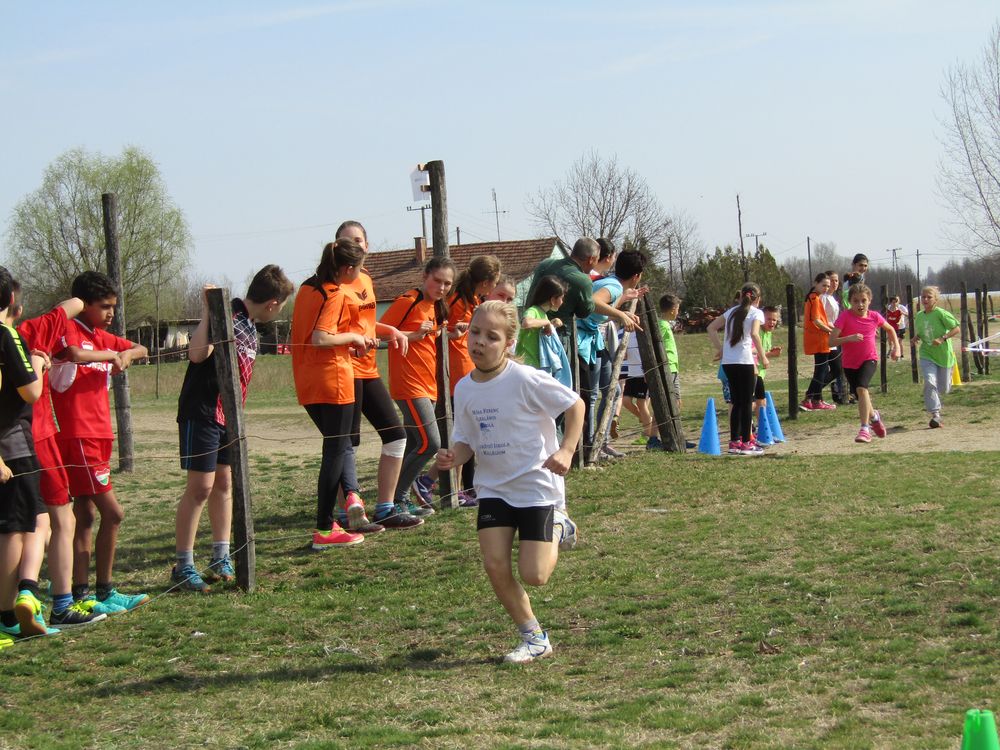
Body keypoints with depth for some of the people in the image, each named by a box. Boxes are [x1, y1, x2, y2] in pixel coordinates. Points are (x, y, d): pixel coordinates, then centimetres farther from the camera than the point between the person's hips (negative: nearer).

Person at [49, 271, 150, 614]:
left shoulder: (102, 337, 16)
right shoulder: (69, 329, -9)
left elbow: (141, 350, 22)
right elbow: (74, 353, -31)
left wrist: (127, 354, 1)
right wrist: (110, 356, -17)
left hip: (97, 436, 9)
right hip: (78, 437, -9)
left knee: (86, 515, 10)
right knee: (112, 512, -10)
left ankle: (81, 595, 14)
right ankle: (104, 593, -2)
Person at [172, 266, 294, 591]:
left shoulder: (250, 326, 12)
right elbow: (197, 353, -32)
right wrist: (207, 309, -34)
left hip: (228, 416, 9)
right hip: (202, 413, -9)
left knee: (224, 484, 11)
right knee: (200, 487, -8)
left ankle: (221, 561, 19)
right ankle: (183, 567, -3)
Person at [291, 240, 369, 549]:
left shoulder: (307, 288, 12)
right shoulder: (335, 295, -14)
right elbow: (320, 339, -24)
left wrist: (350, 344, 16)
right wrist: (352, 337, -9)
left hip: (307, 382, 9)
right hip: (332, 379, -9)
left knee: (337, 447, 19)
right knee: (337, 451, -3)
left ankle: (328, 520, 21)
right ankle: (325, 530, -3)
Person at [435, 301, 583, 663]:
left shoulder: (526, 380, -17)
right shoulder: (464, 389, 0)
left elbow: (575, 405, -8)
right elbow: (466, 441, 8)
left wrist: (566, 450, -19)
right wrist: (453, 457, -14)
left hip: (536, 484, -5)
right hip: (493, 487, 5)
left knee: (533, 576, -9)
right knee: (495, 565, -8)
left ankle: (557, 530, 24)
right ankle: (534, 639, 12)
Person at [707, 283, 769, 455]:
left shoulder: (732, 311, 16)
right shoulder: (756, 313, -1)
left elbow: (711, 328, 14)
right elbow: (754, 333, -18)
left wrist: (720, 348, 13)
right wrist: (763, 356, -10)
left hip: (728, 362, 6)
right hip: (744, 361, -6)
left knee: (737, 402, 13)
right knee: (747, 403, 1)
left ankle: (734, 441, 14)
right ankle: (746, 443, 2)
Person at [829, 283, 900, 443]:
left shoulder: (874, 317, -4)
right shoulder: (845, 317, -13)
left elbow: (890, 329, 18)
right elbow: (831, 341, -20)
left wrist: (896, 347, 8)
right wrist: (849, 338, -35)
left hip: (869, 359, -1)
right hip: (850, 363, 1)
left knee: (861, 387, -28)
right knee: (861, 398, 12)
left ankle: (865, 429, -27)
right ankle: (874, 416, 46)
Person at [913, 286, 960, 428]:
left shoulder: (941, 313, -13)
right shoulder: (919, 316, 4)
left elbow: (957, 329, -13)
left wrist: (942, 338, -25)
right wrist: (916, 337, -1)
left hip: (944, 355, -3)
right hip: (927, 355, 3)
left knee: (944, 389, 7)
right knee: (929, 382, -19)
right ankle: (935, 415, -15)